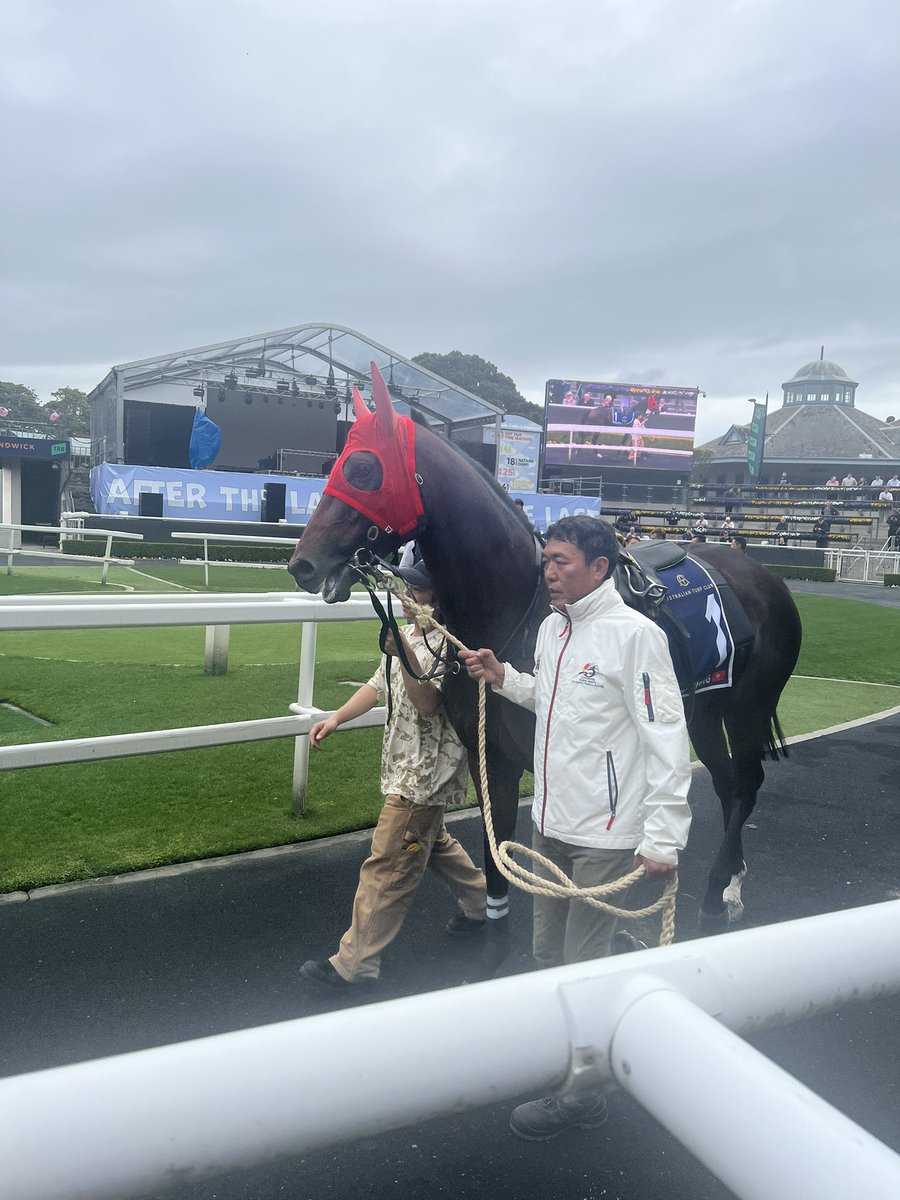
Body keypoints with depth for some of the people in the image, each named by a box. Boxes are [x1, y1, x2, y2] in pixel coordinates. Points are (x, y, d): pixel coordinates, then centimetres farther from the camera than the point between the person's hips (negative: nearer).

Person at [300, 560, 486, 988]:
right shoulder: (408, 634, 11)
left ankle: (355, 961, 4)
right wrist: (336, 718, 7)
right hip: (408, 765, 10)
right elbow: (379, 685, 17)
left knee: (388, 865, -4)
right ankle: (479, 901, 44)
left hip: (423, 773, -10)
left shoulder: (447, 643, -19)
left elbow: (428, 704, -28)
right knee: (433, 842, 25)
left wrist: (404, 654, -40)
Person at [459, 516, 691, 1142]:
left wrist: (662, 837, -22)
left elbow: (667, 738, -20)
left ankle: (581, 1094, 28)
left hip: (604, 836, -8)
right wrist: (502, 676, 5)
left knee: (584, 964, 7)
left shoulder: (635, 634, -19)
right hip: (550, 822, 8)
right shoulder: (551, 627, 5)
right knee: (548, 950, 22)